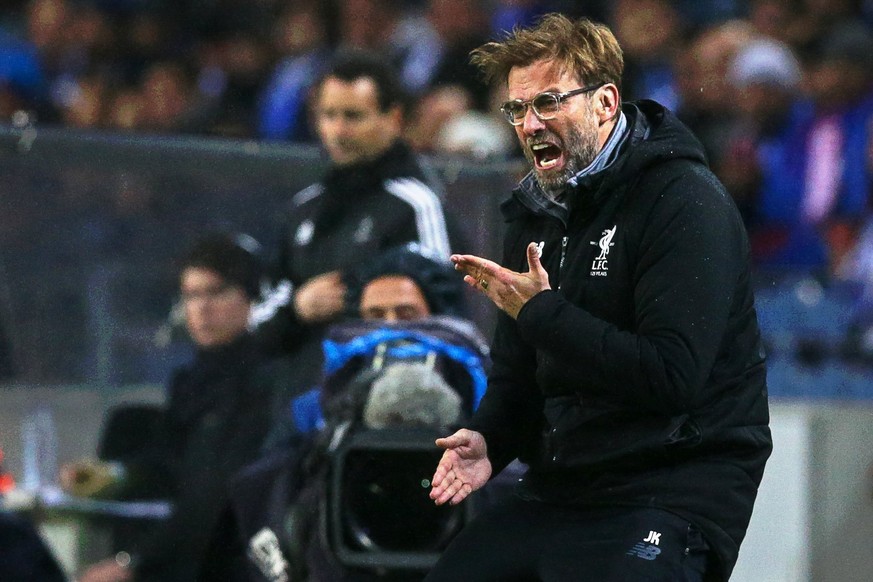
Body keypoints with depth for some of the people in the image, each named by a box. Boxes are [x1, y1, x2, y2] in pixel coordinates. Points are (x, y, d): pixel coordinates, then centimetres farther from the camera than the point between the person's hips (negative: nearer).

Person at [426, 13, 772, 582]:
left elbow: (672, 376, -22)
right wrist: (487, 439, 0)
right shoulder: (537, 209, 15)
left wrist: (542, 312, -17)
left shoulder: (684, 203, -12)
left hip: (675, 487, -8)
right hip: (559, 488, 8)